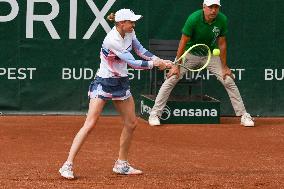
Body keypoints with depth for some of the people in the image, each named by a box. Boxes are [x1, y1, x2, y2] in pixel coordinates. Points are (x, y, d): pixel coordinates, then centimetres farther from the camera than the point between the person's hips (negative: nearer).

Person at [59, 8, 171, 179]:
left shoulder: (129, 34, 0)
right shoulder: (112, 40, -25)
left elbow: (141, 51, 10)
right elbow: (133, 63, -23)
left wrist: (160, 60, -5)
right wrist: (154, 64, -12)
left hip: (121, 82, 9)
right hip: (104, 83, -9)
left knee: (131, 123, 9)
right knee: (90, 124, -14)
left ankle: (121, 164, 24)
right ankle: (68, 165, -14)